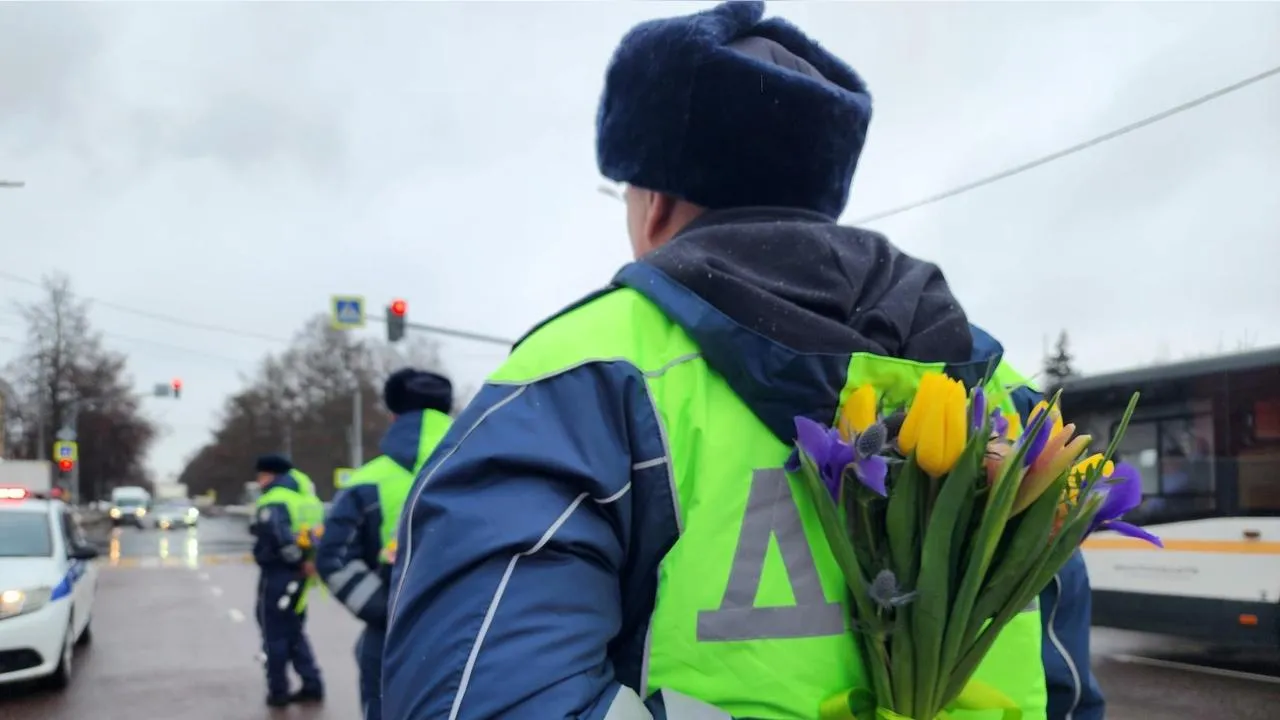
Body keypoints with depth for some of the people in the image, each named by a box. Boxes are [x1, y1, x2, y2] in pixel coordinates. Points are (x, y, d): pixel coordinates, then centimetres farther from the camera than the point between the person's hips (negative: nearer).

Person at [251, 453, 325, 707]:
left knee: (275, 635, 3)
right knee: (294, 632, 17)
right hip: (298, 575, 8)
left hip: (277, 574, -8)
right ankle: (312, 684, 14)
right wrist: (307, 562, 9)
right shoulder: (307, 499, 14)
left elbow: (281, 536, -28)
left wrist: (297, 560, -17)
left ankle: (278, 691, 9)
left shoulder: (272, 501, -13)